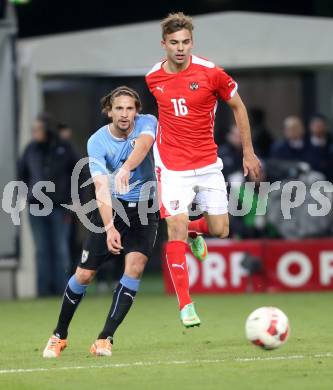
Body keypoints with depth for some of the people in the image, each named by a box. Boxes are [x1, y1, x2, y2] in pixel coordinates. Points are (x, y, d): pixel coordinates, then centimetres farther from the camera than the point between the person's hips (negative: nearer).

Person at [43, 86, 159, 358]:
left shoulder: (147, 123, -11)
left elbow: (143, 144, -35)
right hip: (111, 207, 0)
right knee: (84, 274, -2)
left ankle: (106, 338, -11)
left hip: (143, 208, 0)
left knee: (135, 266, -20)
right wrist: (109, 227, -40)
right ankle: (60, 335, 21)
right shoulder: (97, 142, -15)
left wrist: (126, 168, -57)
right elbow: (101, 187, -26)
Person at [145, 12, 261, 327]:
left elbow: (237, 106, 4)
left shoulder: (210, 73, -11)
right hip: (173, 168, -1)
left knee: (220, 231, 4)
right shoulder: (152, 78, -4)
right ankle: (186, 306, -6)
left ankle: (193, 229, 41)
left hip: (208, 164, 1)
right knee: (176, 232, -13)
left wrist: (248, 152, 5)